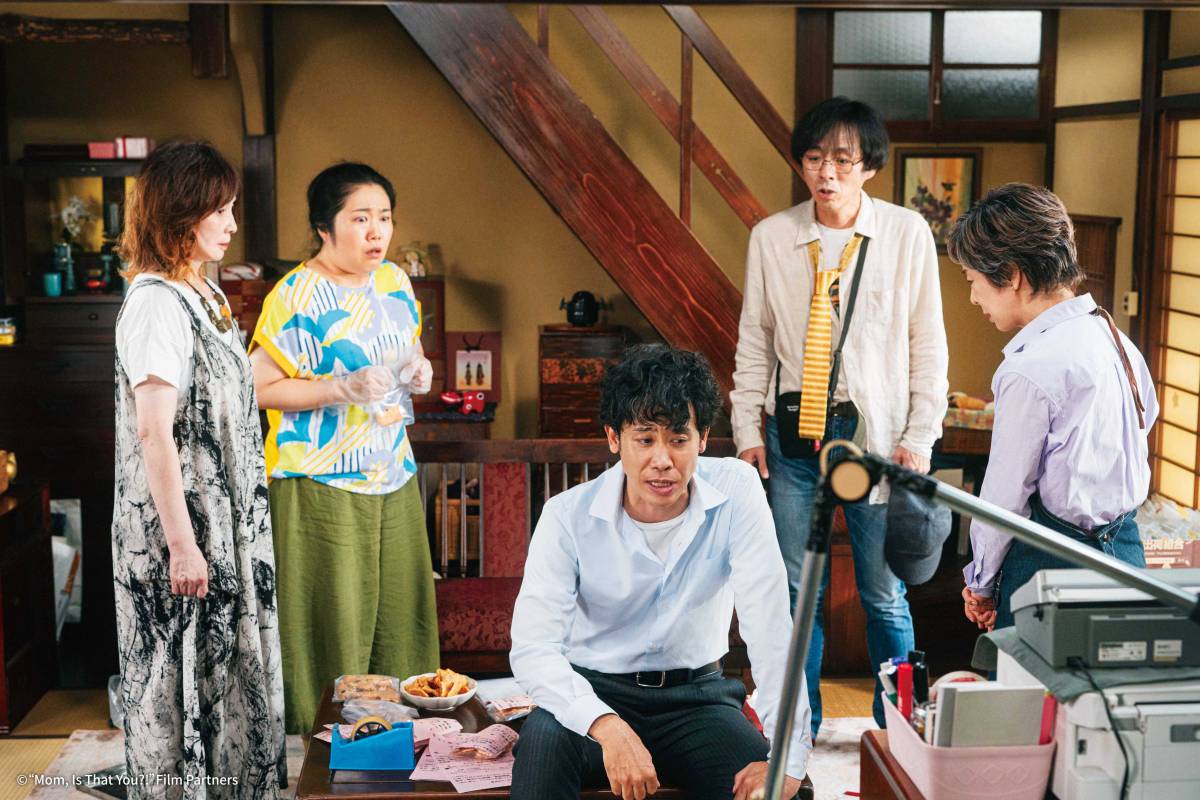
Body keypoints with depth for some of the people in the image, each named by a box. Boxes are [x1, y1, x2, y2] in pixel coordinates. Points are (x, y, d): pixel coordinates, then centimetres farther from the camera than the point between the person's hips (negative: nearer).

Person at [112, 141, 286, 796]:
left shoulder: (202, 293, 10)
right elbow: (154, 432, -22)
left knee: (226, 665, 17)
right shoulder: (155, 303, -18)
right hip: (181, 527, -9)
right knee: (179, 673, 3)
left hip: (225, 521, 9)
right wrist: (181, 544, -22)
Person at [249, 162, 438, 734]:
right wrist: (341, 389, -23)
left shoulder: (394, 281, 8)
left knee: (399, 606, 12)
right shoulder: (296, 297, -14)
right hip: (321, 483, -7)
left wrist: (417, 369, 0)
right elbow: (260, 387, -14)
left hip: (392, 475, 7)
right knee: (333, 617, 0)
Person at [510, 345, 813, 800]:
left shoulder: (736, 491, -12)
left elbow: (770, 625, -18)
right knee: (544, 740, -32)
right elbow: (532, 647, -21)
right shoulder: (569, 516, -13)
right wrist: (607, 727, -39)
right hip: (593, 691, 0)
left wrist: (788, 755, -28)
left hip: (695, 694, 0)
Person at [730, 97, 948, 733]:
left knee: (884, 594, 6)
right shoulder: (771, 237, 3)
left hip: (874, 431, -2)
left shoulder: (908, 234, -2)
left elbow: (928, 344, 1)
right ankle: (798, 727, 23)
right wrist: (747, 430, 5)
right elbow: (754, 341, 9)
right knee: (795, 590, 8)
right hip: (793, 428, 2)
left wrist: (919, 437, -3)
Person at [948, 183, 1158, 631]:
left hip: (1055, 562, -9)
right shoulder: (1114, 338, 8)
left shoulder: (1030, 371, -18)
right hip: (1126, 548, 9)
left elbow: (1004, 496, -12)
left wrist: (981, 584, 3)